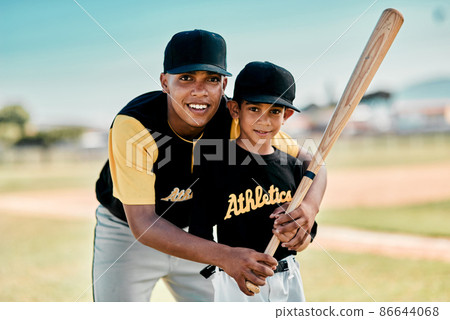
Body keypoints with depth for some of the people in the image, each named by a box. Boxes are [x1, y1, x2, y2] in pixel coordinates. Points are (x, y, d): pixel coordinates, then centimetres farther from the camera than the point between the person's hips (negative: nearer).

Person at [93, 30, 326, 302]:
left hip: (193, 233, 3)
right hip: (129, 234, -3)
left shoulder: (234, 119, -22)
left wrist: (310, 205, -40)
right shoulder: (133, 125, -33)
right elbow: (142, 224, -37)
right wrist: (225, 256, -50)